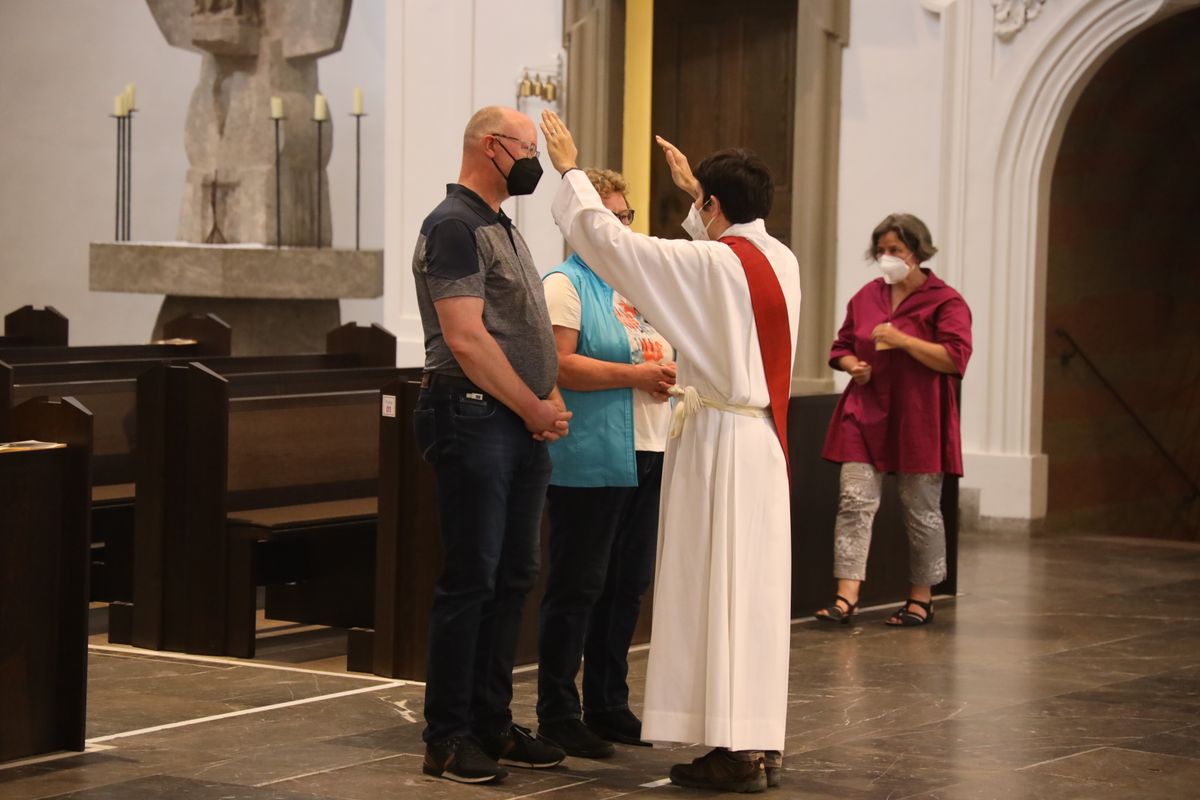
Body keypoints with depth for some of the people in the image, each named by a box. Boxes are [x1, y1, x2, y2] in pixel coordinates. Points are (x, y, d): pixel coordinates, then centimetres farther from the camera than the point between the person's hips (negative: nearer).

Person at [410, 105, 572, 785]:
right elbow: (466, 339, -18)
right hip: (475, 420, -9)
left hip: (523, 427, 9)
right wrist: (536, 409, -11)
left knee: (514, 577, 11)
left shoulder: (505, 228, 19)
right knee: (470, 580, -6)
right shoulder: (455, 226, -11)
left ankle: (492, 723, 19)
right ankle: (448, 738, 1)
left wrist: (550, 402, 4)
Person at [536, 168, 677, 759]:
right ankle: (557, 715, 3)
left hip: (646, 455, 8)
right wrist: (636, 375, -16)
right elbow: (559, 366, -17)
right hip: (590, 461, -8)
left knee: (627, 586, 12)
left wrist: (669, 370, 3)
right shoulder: (564, 284, -5)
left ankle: (607, 705, 21)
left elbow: (663, 354, 27)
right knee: (577, 588, -4)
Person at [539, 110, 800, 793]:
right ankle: (761, 742, 14)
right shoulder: (781, 260, 6)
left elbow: (607, 238, -12)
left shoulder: (711, 264, -16)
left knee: (715, 589, -4)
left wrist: (569, 169, 0)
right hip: (767, 438, 8)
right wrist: (693, 186, 42)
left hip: (719, 441, -8)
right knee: (756, 592, 11)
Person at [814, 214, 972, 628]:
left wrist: (902, 340, -21)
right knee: (854, 500, -8)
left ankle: (921, 600, 19)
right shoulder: (866, 296, 11)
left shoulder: (945, 301, -5)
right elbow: (842, 346, 22)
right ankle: (846, 598, -11)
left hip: (918, 419, -4)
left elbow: (955, 358, -15)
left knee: (921, 511, 6)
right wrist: (852, 364, -1)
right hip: (866, 414, 4)